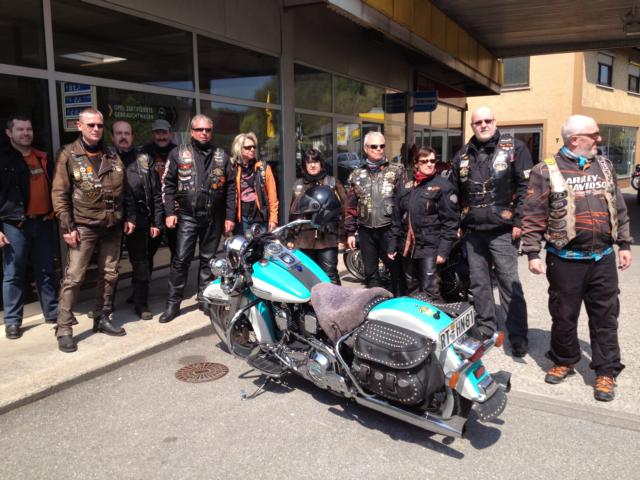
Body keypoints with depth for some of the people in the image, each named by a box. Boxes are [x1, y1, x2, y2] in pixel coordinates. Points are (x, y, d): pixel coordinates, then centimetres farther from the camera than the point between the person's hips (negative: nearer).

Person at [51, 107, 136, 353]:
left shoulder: (112, 155, 10)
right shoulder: (68, 155, -4)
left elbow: (125, 189, 15)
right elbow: (59, 194, -7)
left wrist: (130, 217, 9)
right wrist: (67, 227, -12)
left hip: (113, 226, 5)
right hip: (83, 227, -5)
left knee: (109, 275, 11)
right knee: (73, 277, -6)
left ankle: (102, 318, 25)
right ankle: (64, 328, 2)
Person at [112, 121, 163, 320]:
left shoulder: (143, 159, 6)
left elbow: (156, 193, 4)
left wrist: (157, 221, -1)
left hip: (139, 219, 0)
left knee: (141, 263, 7)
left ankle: (141, 303, 19)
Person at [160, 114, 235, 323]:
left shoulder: (221, 157, 9)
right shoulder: (178, 153, 5)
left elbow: (230, 188, 9)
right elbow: (168, 184, 3)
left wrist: (230, 216, 3)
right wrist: (170, 212, -6)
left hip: (214, 217, 2)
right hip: (187, 216, -2)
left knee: (208, 259, 11)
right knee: (181, 260, -3)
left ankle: (205, 298, 22)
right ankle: (173, 303, 6)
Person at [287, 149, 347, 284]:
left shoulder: (332, 183, 5)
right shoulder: (298, 185, 16)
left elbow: (342, 209, 0)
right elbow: (293, 212, 18)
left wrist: (341, 237, -6)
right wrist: (291, 238, 14)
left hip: (327, 238, -3)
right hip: (304, 239, 4)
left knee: (330, 275, -5)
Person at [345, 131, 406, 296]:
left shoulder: (396, 171, 3)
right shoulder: (356, 175, 12)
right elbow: (351, 206, 13)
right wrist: (350, 232, 8)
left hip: (389, 230, -3)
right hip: (366, 231, 4)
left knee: (396, 269, -2)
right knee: (370, 272, 12)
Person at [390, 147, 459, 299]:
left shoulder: (443, 185, -3)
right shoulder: (405, 187, 12)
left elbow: (450, 221, -9)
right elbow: (397, 219, 14)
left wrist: (444, 250, -15)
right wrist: (392, 245, 10)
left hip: (430, 248, -5)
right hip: (408, 248, 6)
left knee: (429, 293, -11)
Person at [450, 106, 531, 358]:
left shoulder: (514, 148, -1)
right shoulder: (463, 156, 13)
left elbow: (526, 186, -6)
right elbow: (454, 193, 18)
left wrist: (519, 221, -12)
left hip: (502, 230, -5)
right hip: (473, 231, 5)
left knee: (509, 283, -4)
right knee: (478, 283, 12)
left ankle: (518, 337, 4)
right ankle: (485, 328, 25)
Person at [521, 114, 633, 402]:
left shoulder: (604, 166, 11)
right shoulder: (547, 171, -5)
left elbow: (619, 209, 16)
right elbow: (533, 216, -7)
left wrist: (624, 244, 13)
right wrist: (532, 253, -11)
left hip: (603, 259, 4)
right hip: (566, 260, -3)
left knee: (605, 317, 8)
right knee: (564, 316, 10)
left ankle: (606, 372, 20)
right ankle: (564, 361, 30)